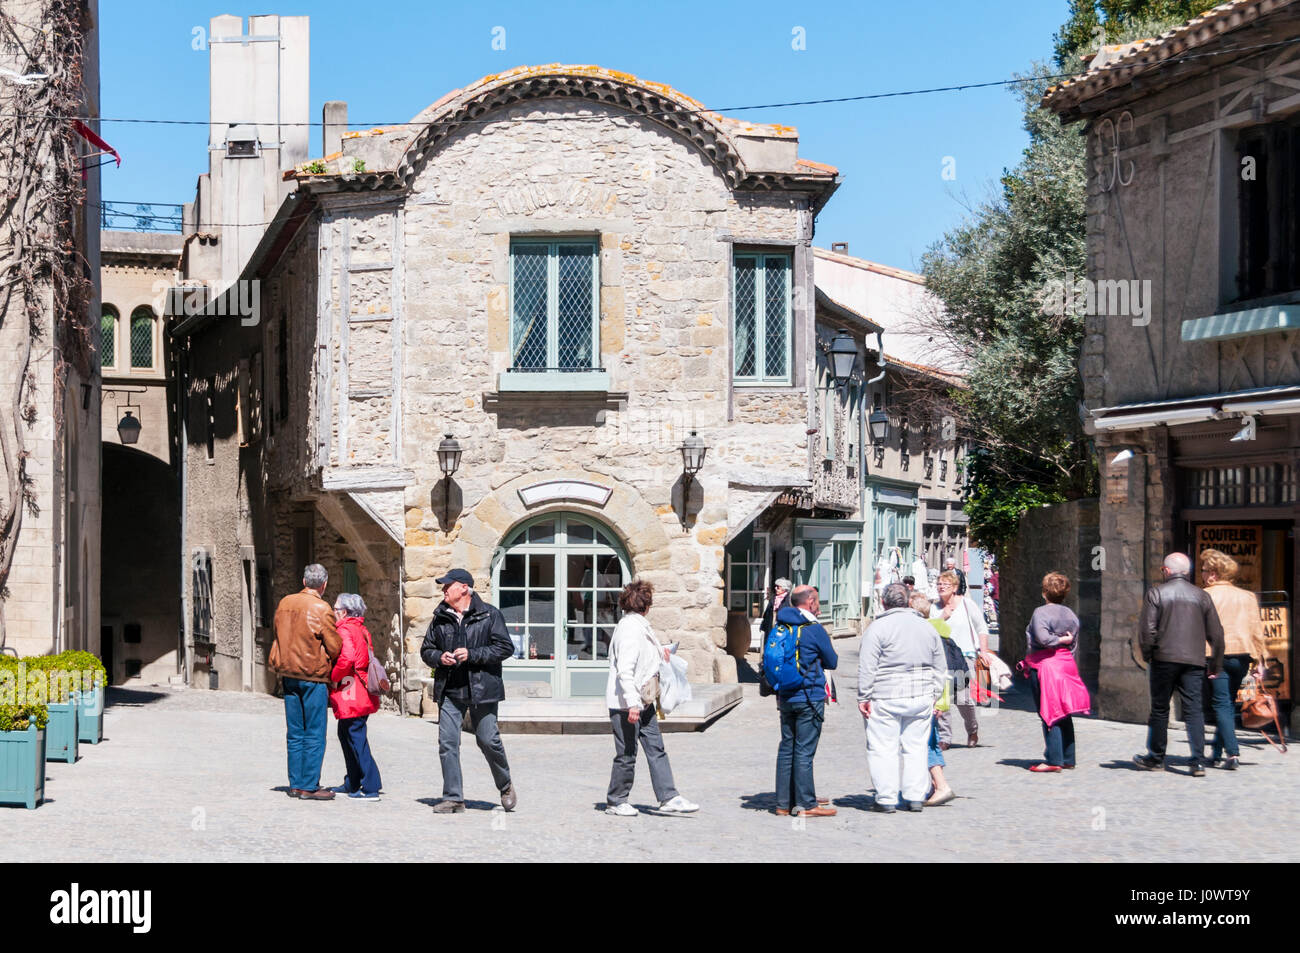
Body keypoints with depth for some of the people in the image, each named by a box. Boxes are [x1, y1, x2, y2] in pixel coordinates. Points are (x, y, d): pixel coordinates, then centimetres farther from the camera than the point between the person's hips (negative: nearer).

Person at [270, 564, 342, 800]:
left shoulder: (284, 604, 5)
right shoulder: (321, 609, -13)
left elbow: (279, 637, 14)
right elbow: (334, 647, -9)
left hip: (289, 674, 6)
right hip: (314, 676, -6)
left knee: (294, 734, 12)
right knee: (314, 734, -1)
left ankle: (296, 783, 15)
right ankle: (309, 787, -1)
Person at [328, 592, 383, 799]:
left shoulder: (344, 631, -12)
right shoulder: (362, 630, 16)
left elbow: (347, 658, -27)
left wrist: (333, 678, -13)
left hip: (351, 696, -10)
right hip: (362, 694, 10)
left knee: (356, 738, -7)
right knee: (345, 734, 20)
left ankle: (371, 787, -8)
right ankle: (353, 783, 26)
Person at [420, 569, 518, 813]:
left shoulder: (490, 615, -2)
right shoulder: (440, 618, 11)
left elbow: (505, 647, -6)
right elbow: (426, 650, 19)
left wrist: (472, 655, -14)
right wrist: (439, 657, -5)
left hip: (482, 690, -4)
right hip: (449, 691, 4)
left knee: (488, 741, -1)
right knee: (447, 743, -2)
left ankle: (505, 786, 24)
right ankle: (453, 798, 5)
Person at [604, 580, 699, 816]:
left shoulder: (640, 626, 13)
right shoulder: (630, 628, -19)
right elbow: (625, 670, -25)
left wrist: (659, 652, 22)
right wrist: (632, 704, -28)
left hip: (643, 703, 10)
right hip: (626, 705, -10)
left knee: (656, 749, 7)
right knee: (626, 755, 0)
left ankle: (668, 797, 8)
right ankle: (615, 802, 13)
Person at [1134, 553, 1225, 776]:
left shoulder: (1156, 593, -1)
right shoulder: (1202, 596, 8)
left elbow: (1148, 629, -7)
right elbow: (1216, 634, 9)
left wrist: (1147, 654, 7)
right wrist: (1216, 666, 16)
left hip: (1164, 659, -2)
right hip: (1194, 660, 2)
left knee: (1160, 709, 9)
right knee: (1194, 710, 1)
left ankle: (1156, 758, 18)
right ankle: (1198, 762, -7)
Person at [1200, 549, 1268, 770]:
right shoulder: (1247, 596, 11)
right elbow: (1256, 629, 9)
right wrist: (1260, 661, 10)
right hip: (1241, 656, 5)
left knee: (1221, 704, -2)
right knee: (1228, 702, 15)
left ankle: (1233, 753, -13)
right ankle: (1217, 751, 20)